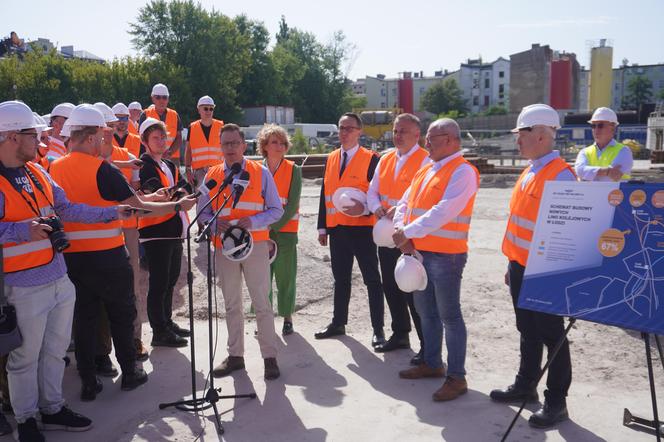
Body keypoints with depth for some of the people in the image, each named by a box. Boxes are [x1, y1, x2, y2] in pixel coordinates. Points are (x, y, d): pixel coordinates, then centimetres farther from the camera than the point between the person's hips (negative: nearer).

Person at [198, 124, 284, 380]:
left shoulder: (261, 173, 1)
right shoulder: (211, 176, 6)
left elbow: (276, 210, 0)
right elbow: (203, 213, 8)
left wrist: (253, 221, -18)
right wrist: (216, 224, -14)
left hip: (255, 245, -3)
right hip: (224, 246, 3)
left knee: (262, 303, -1)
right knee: (231, 305, 13)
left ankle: (270, 357, 8)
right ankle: (235, 356, 25)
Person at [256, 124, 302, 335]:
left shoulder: (294, 170, 0)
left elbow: (293, 205, -6)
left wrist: (274, 226, -11)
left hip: (285, 231, -2)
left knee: (285, 276, 2)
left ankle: (287, 318, 16)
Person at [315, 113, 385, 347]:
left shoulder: (370, 159, -5)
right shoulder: (331, 158, 12)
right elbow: (325, 194, 13)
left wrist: (364, 209, -25)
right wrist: (323, 227, 10)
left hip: (361, 228, -6)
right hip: (336, 228, 6)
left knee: (372, 279, 2)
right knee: (340, 279, 16)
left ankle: (378, 329, 9)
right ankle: (338, 323, 28)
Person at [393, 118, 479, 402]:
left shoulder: (463, 172, -13)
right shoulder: (426, 171, 14)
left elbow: (443, 212, -24)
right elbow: (404, 203, 12)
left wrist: (408, 232, -21)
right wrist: (401, 233, -5)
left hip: (446, 254, -9)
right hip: (419, 251, 9)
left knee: (449, 316, -1)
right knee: (425, 311, 18)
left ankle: (457, 377, 9)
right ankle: (432, 363, 33)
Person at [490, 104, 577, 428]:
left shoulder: (560, 175, -17)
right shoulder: (528, 172, 10)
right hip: (521, 267, 8)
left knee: (551, 335, 6)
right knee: (527, 331, 20)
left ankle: (556, 402, 20)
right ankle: (525, 385, 36)